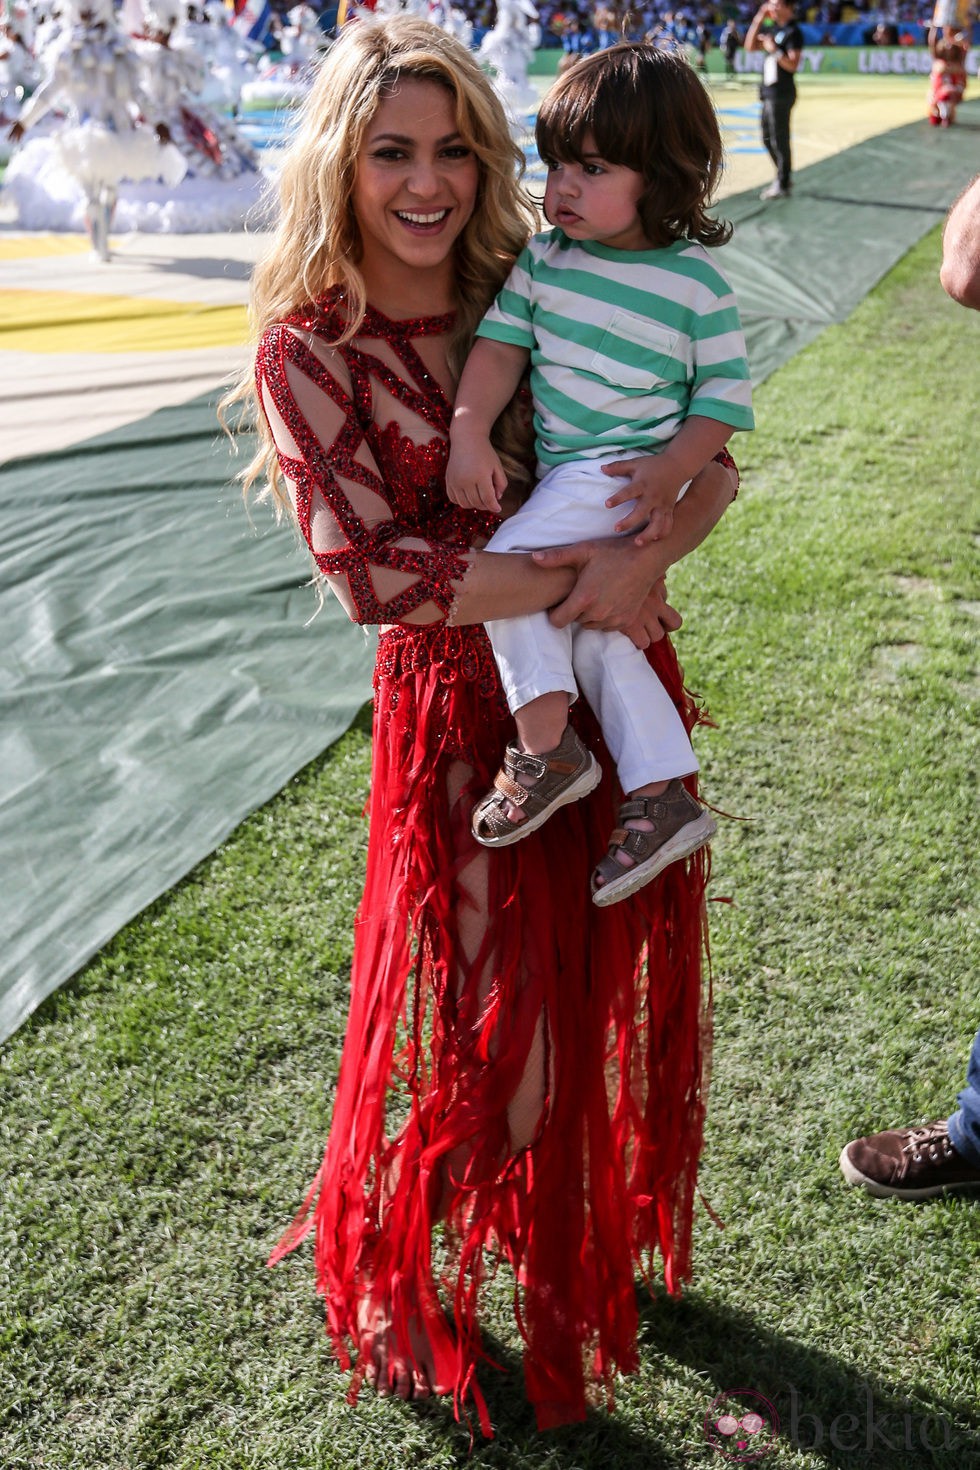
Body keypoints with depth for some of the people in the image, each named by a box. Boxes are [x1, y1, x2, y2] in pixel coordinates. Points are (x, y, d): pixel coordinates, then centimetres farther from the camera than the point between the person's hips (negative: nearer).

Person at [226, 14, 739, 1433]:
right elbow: (373, 569, -20)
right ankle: (380, 1269, 33)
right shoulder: (310, 349, -9)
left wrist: (649, 555, -20)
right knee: (500, 1048, 3)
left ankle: (574, 1242, 46)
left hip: (611, 691, 5)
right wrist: (582, 579, -21)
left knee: (596, 993, 18)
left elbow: (709, 467, 0)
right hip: (464, 715, -4)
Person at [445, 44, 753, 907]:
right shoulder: (544, 258, 6)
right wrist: (470, 435, -12)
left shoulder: (695, 283, -7)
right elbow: (501, 345, 2)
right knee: (588, 627, 4)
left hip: (628, 476, -7)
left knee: (507, 561, -21)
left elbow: (726, 391, -4)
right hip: (563, 473, 7)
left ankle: (546, 748, -13)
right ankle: (661, 798, 7)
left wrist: (671, 472, -17)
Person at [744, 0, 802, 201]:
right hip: (769, 92, 9)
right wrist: (758, 21, 7)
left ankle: (783, 185, 2)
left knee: (778, 139, -6)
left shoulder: (792, 32, -11)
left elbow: (793, 65, -18)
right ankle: (783, 177, 28)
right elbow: (750, 46, 13)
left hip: (781, 94, -9)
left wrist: (775, 50, -23)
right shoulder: (772, 29, 14)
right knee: (768, 139, 17)